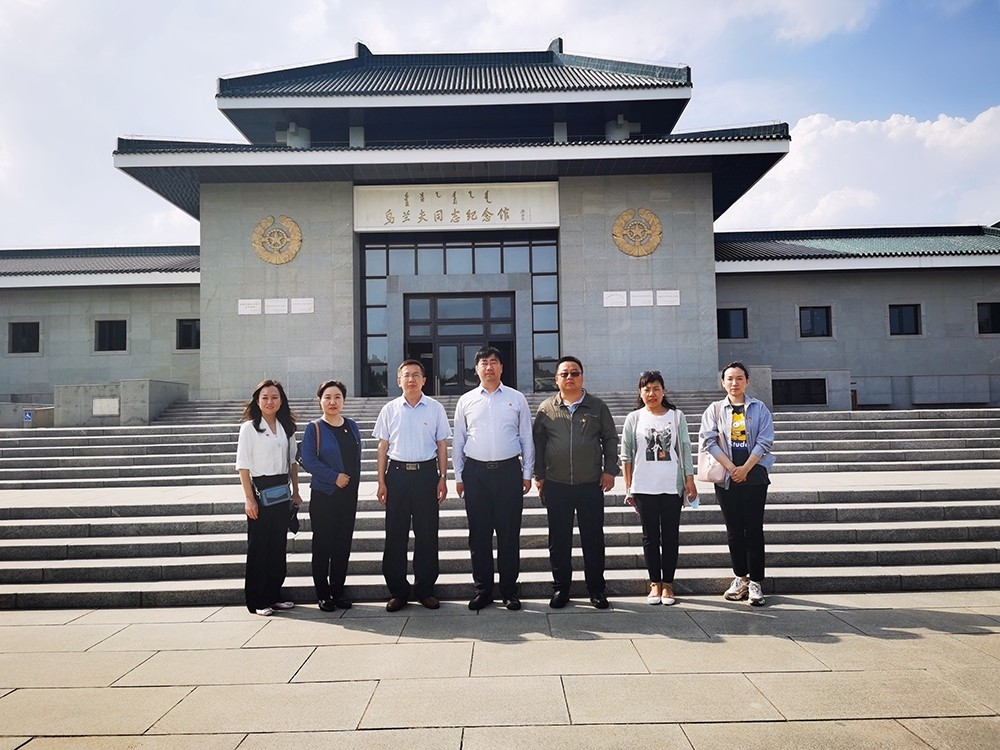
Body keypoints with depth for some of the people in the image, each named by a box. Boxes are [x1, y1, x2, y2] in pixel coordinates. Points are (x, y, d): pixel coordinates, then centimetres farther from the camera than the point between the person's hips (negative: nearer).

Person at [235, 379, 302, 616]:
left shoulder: (287, 428, 10)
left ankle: (274, 595, 20)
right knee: (258, 547, 1)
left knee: (278, 545, 10)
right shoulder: (249, 428, -5)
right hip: (260, 490, -5)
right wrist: (249, 498, -14)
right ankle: (257, 601, 10)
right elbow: (243, 465, -8)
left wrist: (296, 492, 9)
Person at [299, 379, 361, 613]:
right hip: (323, 495, -4)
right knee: (322, 545, 3)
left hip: (348, 495, 4)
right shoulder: (314, 428, -5)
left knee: (343, 544, 9)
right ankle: (323, 594, 13)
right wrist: (334, 477, -16)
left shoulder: (352, 426, 8)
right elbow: (308, 460, -13)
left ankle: (338, 591, 20)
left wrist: (353, 481, 5)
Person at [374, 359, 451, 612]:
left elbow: (442, 445, 5)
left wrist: (442, 478, 0)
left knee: (427, 533, 5)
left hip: (426, 472, -1)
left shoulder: (435, 408, 3)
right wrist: (381, 482, 3)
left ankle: (425, 588, 18)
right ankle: (397, 590, 17)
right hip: (397, 473, 1)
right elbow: (383, 447, 7)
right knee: (395, 534, 5)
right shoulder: (390, 410, 5)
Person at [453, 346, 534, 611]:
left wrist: (527, 473, 5)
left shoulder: (517, 398, 5)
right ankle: (482, 590, 18)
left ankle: (509, 591, 15)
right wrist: (458, 476, 7)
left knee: (509, 534, 3)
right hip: (475, 472, 1)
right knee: (479, 534, 6)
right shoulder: (466, 401, 7)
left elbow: (527, 438, 8)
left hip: (509, 470, -1)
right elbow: (458, 440, 10)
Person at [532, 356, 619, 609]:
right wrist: (539, 476, 5)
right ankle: (560, 588, 20)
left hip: (591, 484, 0)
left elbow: (610, 439, 7)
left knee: (593, 539, 7)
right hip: (556, 485, 0)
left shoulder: (598, 407, 5)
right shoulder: (546, 408, 5)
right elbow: (537, 444, 8)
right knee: (559, 540, 8)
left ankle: (596, 589, 19)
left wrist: (610, 470, 0)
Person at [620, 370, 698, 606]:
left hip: (672, 487, 0)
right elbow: (626, 455, 4)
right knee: (650, 536, 6)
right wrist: (628, 488, 1)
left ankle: (668, 584, 15)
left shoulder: (677, 416, 4)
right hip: (644, 488, 0)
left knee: (670, 535, 5)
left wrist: (690, 480, 0)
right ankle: (655, 583, 15)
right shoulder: (634, 418, 3)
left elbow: (685, 450, 5)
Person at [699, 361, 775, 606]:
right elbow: (708, 439, -4)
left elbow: (764, 441, -4)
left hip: (754, 476, -1)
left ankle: (756, 582, 7)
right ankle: (741, 578, 18)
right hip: (726, 477, 1)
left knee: (754, 529, 1)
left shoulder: (759, 408, 4)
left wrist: (745, 468, -11)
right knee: (734, 530, 7)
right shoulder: (715, 409, 5)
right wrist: (731, 467, -12)